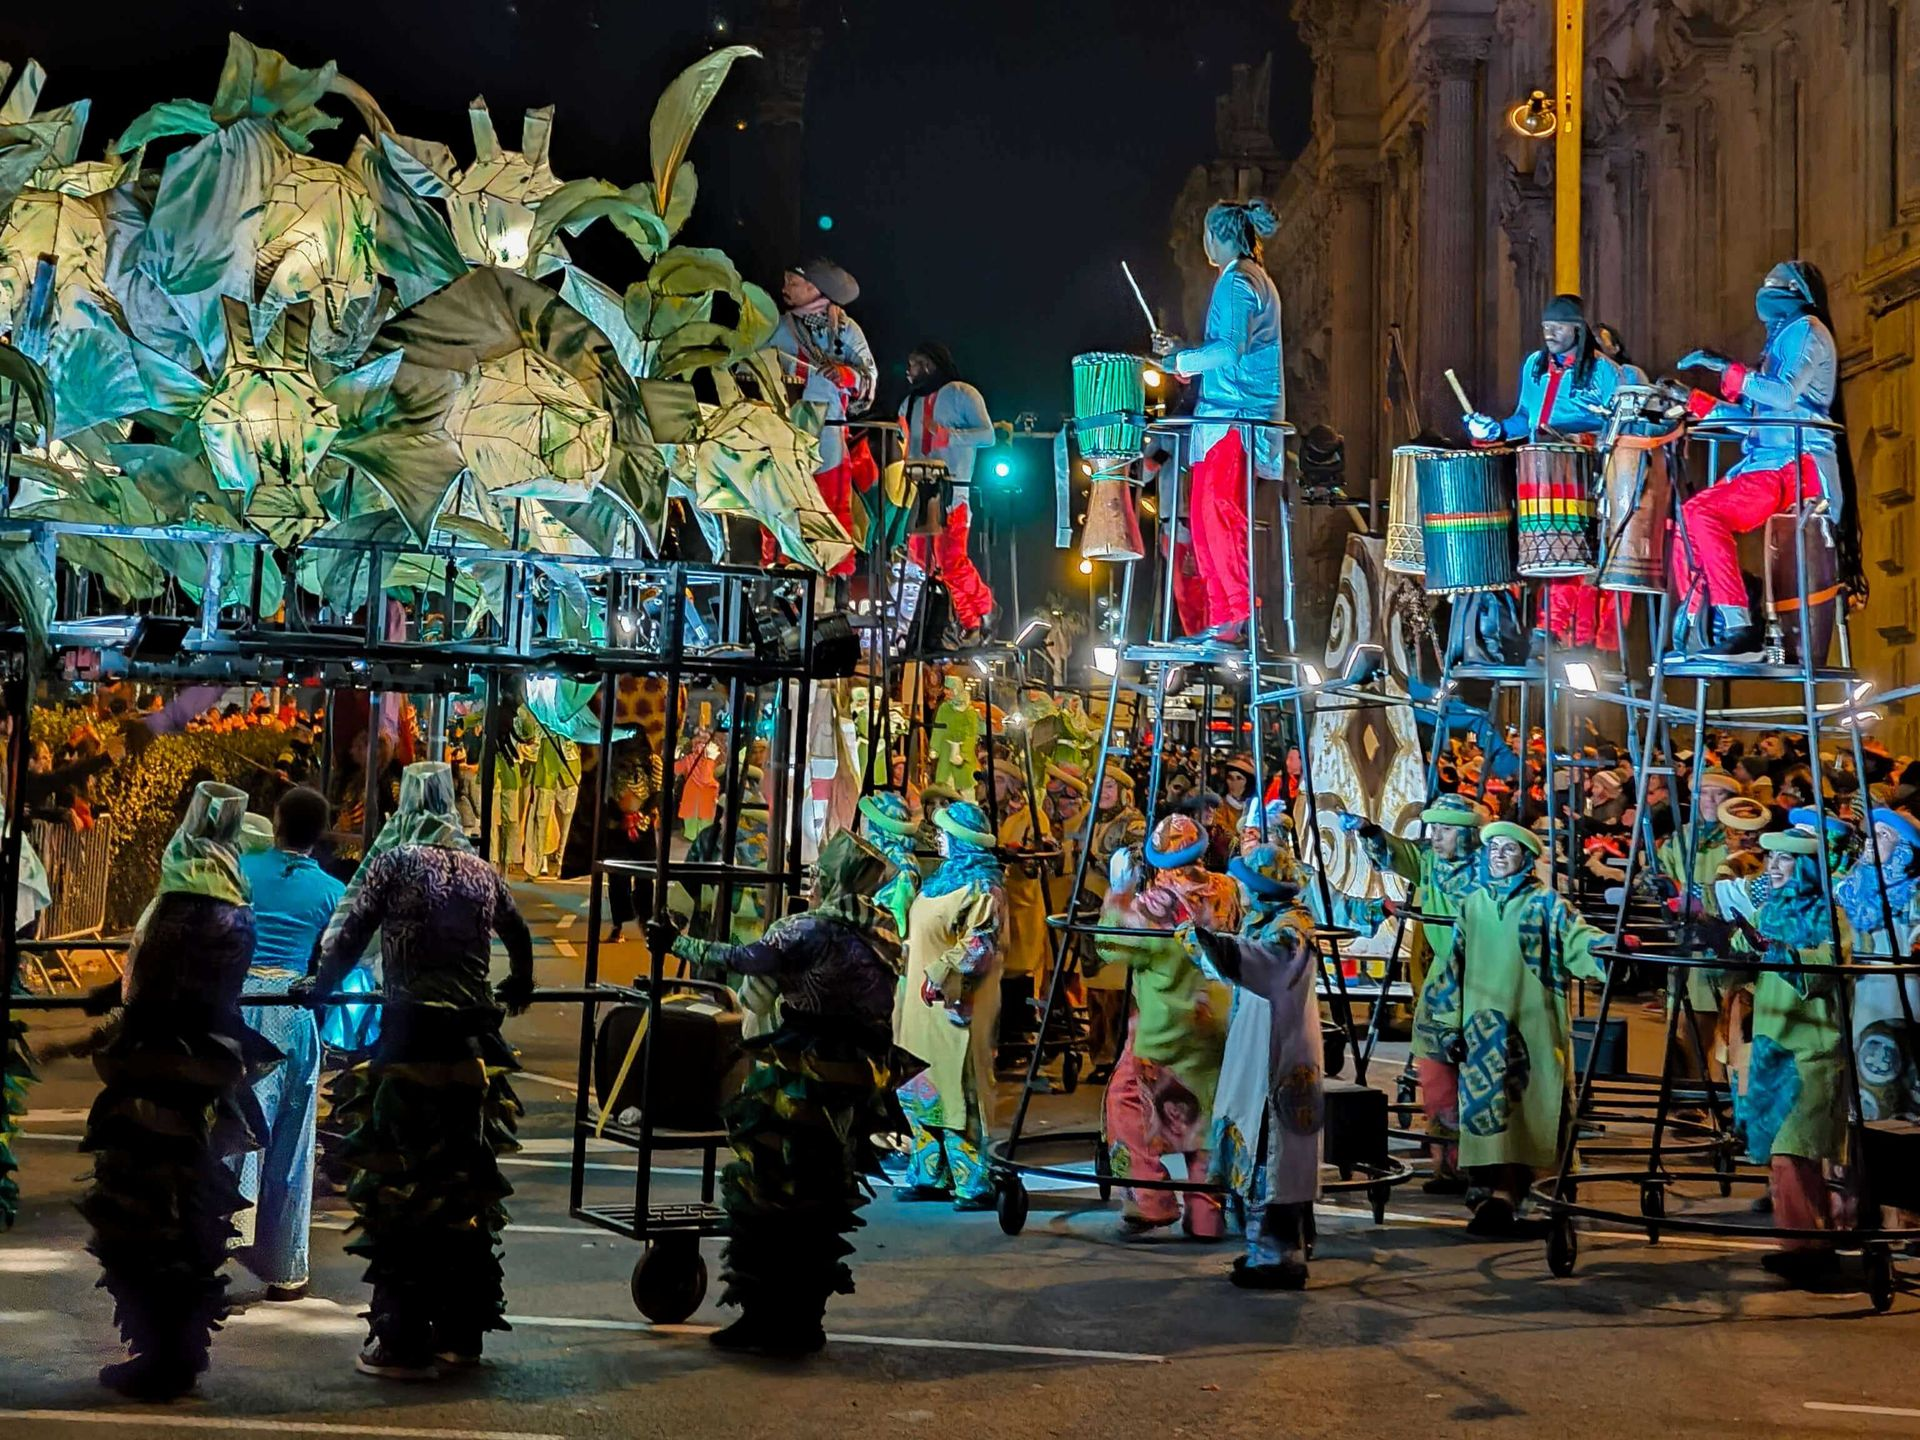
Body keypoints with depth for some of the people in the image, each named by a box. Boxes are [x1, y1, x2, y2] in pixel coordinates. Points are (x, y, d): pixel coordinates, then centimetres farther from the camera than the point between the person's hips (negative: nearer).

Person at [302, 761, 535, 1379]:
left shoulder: (393, 864, -4)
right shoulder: (483, 873, 10)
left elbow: (346, 934, -9)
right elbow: (520, 938, 25)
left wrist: (320, 985, 10)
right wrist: (516, 992, 44)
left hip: (411, 1037, -5)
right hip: (474, 1042, 5)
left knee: (398, 1188, 2)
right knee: (466, 1186, 13)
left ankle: (404, 1344, 3)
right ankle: (461, 1333, 21)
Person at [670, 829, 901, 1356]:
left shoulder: (812, 931, -14)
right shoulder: (882, 934, 8)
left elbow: (739, 960, -15)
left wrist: (679, 944, -3)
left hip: (800, 1082, -8)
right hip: (856, 1086, 8)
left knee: (764, 1195, 2)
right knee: (821, 1203, 15)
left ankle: (765, 1318, 5)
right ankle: (803, 1319, 21)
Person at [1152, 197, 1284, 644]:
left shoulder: (1235, 281, -10)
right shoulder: (1259, 280, 21)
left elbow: (1229, 350, -20)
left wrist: (1182, 362, -7)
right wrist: (1183, 352, 24)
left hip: (1232, 414, -10)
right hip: (1244, 416, 10)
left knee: (1216, 509, -12)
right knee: (1207, 514, 10)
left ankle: (1240, 611, -15)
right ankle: (1221, 620, 11)